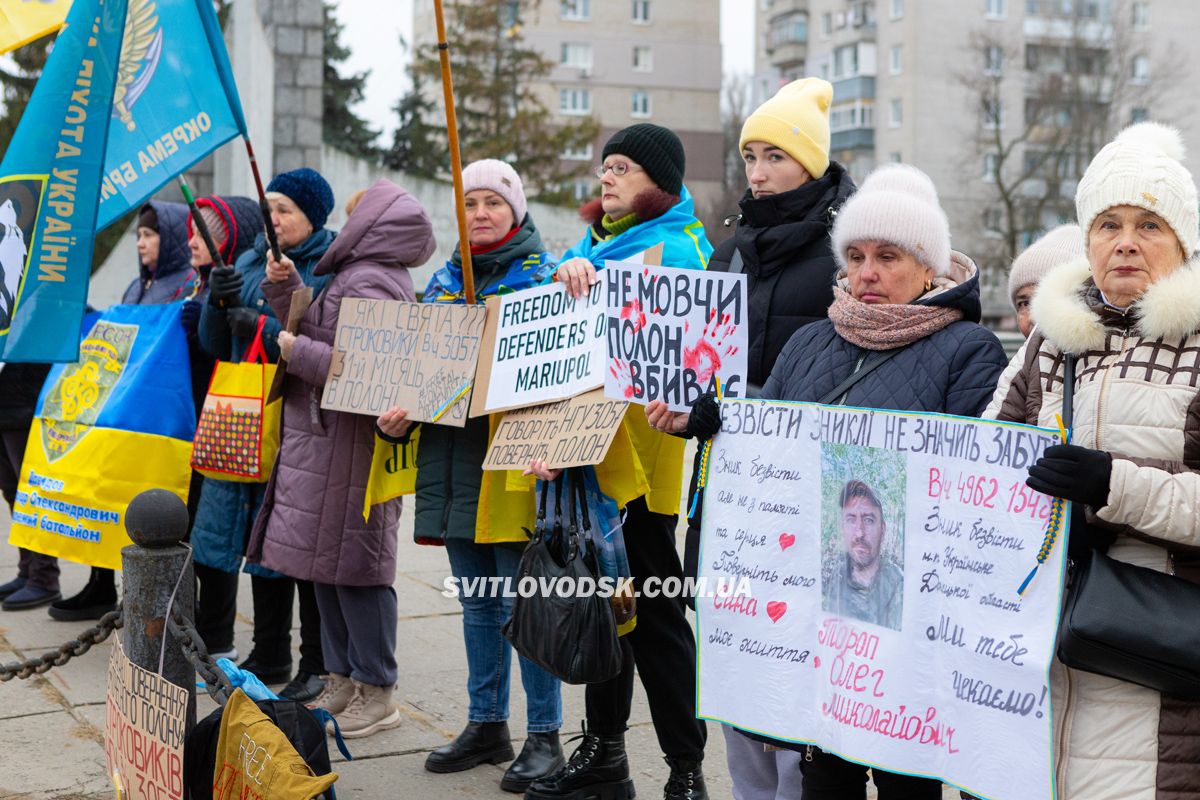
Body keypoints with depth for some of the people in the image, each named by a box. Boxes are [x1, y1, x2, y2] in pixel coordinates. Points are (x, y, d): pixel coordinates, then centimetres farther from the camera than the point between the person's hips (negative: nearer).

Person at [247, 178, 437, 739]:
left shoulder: (366, 283, -15)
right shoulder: (358, 274, 19)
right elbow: (320, 336, 20)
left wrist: (297, 350, -14)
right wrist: (287, 288, 8)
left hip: (349, 446, -10)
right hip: (327, 440, 10)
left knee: (353, 565, -4)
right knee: (328, 564, 14)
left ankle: (376, 693, 5)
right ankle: (343, 680, 23)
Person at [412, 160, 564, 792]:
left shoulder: (544, 274, -2)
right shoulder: (443, 280, 15)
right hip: (454, 457, 6)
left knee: (522, 602, -3)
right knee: (476, 603, 13)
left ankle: (544, 735, 8)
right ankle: (485, 725, 24)